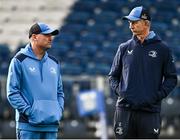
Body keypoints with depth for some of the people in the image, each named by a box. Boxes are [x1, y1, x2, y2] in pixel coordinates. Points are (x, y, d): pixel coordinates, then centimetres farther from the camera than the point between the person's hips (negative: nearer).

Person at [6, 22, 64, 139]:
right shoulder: (19, 60, -2)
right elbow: (12, 92, -6)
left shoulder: (54, 62, 17)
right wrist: (29, 111, -13)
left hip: (52, 125, 6)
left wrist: (59, 110, 6)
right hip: (28, 125, -6)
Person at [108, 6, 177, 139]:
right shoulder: (124, 48, 10)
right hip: (125, 109, 2)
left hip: (150, 111, -2)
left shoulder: (162, 49, 3)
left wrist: (158, 95, -5)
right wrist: (118, 90, 2)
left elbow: (171, 78, 6)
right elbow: (113, 75, 18)